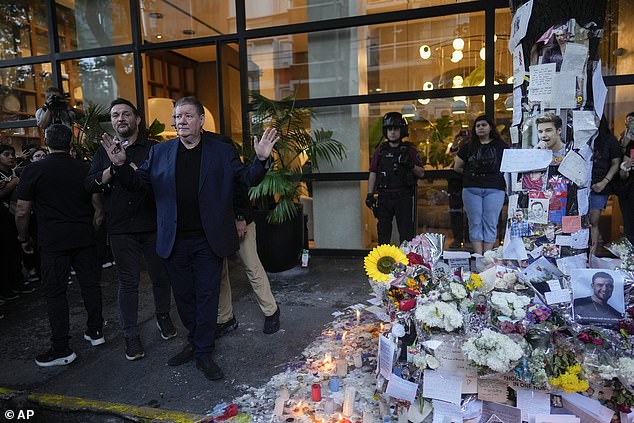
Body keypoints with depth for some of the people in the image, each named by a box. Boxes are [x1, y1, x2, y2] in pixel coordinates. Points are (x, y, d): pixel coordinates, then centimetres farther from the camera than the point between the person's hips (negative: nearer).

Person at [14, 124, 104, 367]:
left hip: (53, 241, -3)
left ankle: (61, 349, 8)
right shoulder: (84, 169, 3)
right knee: (90, 284, 12)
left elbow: (22, 212, -4)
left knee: (55, 292, 3)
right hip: (84, 238, 4)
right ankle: (95, 331, 24)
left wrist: (24, 239, 9)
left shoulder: (34, 171, -6)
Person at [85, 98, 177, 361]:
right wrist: (114, 167, -16)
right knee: (128, 283, 7)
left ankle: (163, 317, 34)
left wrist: (136, 172, -17)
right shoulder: (104, 152, 10)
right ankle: (131, 335, 19)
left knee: (161, 276, 11)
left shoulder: (154, 148, 4)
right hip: (121, 228, 1)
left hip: (153, 224, -1)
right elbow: (90, 185, -1)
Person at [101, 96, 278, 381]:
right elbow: (137, 183, 6)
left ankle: (203, 352, 19)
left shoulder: (222, 152, 0)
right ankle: (196, 342, 35)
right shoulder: (160, 152, 6)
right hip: (175, 240, 3)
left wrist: (261, 159, -22)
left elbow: (248, 179, -2)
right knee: (183, 296, 15)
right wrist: (120, 165, -14)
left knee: (206, 296, 5)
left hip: (208, 240, -3)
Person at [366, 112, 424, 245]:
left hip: (404, 197, -2)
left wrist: (411, 165, -15)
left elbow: (421, 173, 4)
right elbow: (373, 174, 9)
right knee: (383, 232, 8)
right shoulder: (380, 151, 10)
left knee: (406, 233, 0)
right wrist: (370, 194, 2)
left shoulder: (410, 150, 5)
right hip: (384, 197, 2)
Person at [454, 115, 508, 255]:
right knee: (475, 223, 1)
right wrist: (470, 173, 11)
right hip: (471, 189, 2)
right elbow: (457, 167, 16)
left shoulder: (501, 146, 9)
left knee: (490, 224, -1)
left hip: (494, 189, -1)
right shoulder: (468, 147, 13)